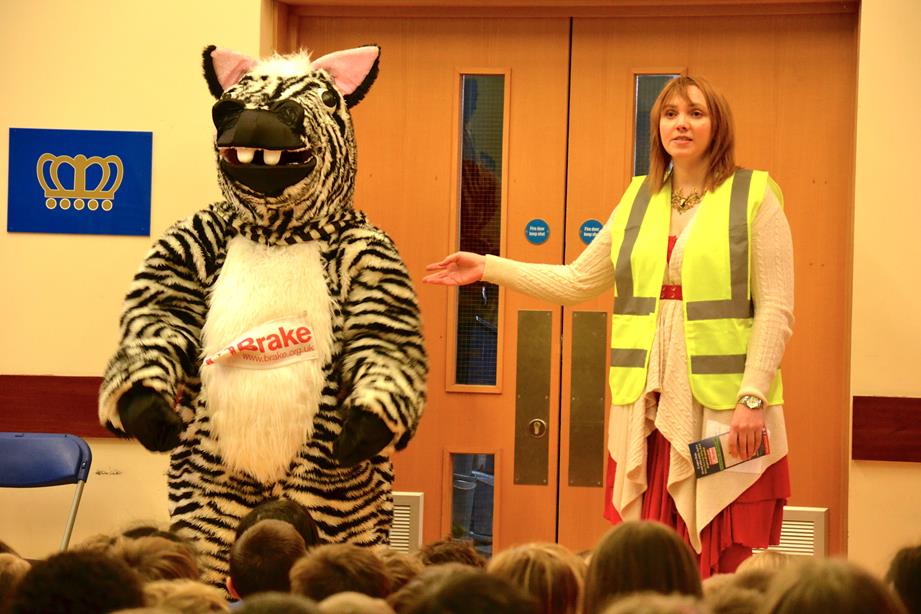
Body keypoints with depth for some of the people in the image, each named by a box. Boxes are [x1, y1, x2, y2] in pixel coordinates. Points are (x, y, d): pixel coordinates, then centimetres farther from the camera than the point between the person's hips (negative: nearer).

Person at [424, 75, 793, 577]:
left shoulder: (755, 198, 0)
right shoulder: (639, 200, 14)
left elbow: (776, 309, -5)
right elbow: (578, 282, 18)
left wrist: (752, 398, -13)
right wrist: (487, 268, 15)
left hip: (723, 411, -4)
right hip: (647, 408, 4)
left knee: (723, 566, -5)